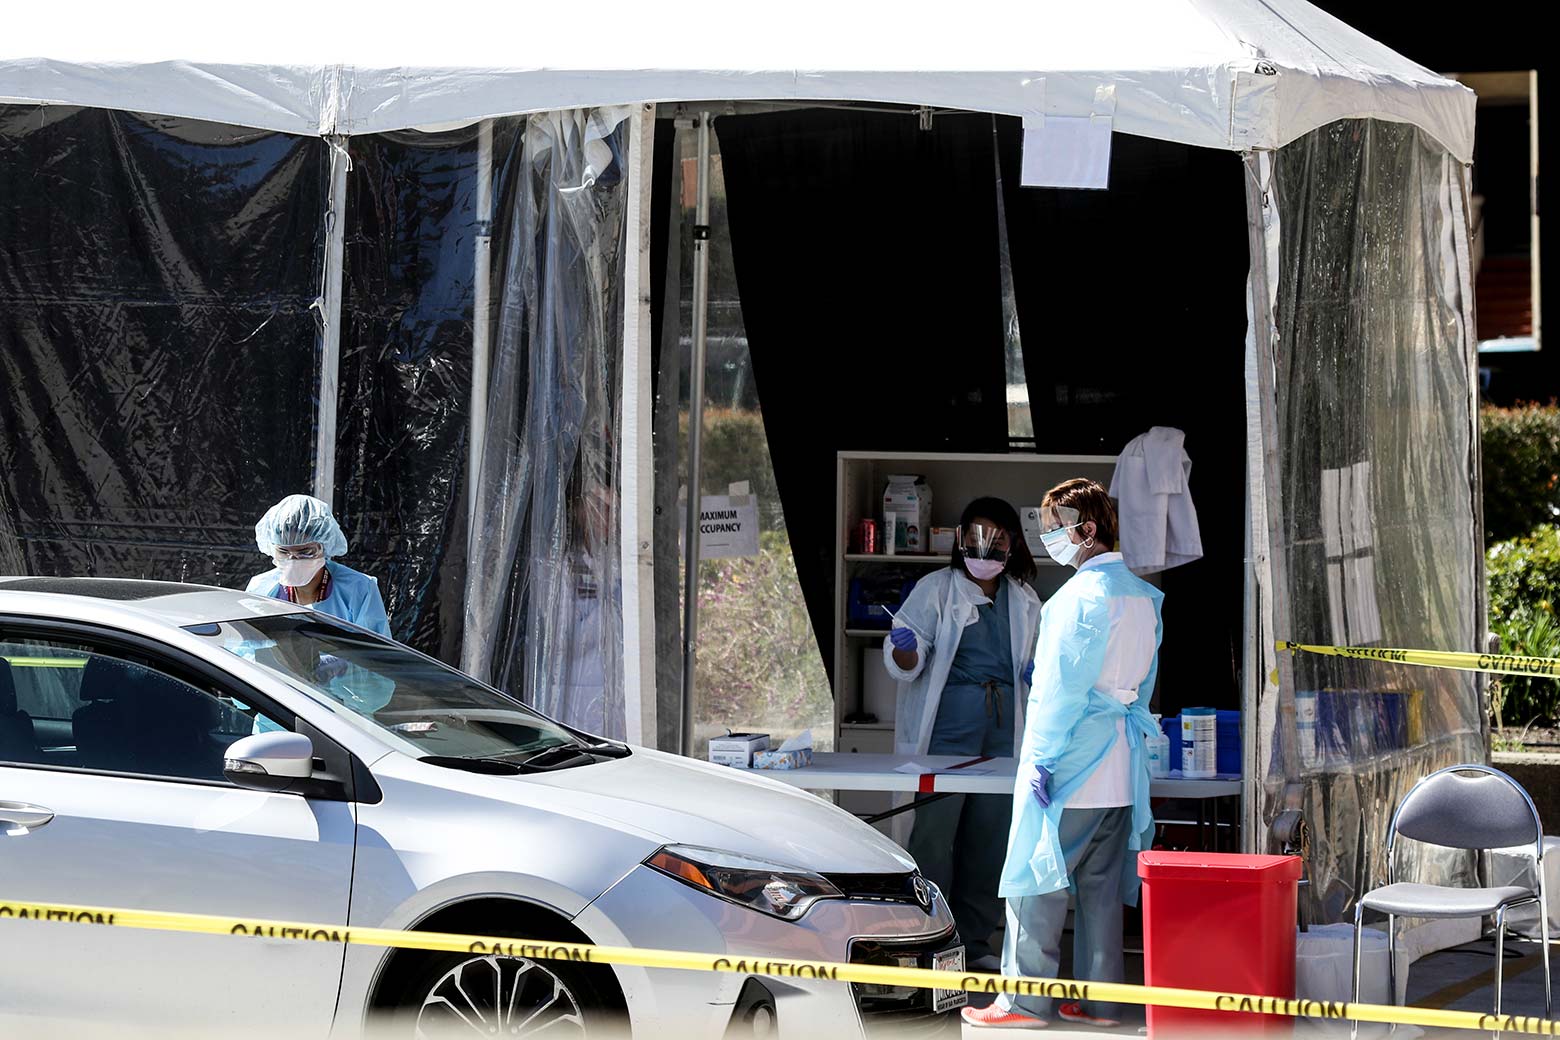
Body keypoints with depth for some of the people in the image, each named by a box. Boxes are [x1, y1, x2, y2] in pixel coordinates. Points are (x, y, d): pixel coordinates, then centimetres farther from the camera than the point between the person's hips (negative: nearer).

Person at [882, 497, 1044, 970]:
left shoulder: (1024, 600, 14)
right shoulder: (935, 589, 0)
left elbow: (1034, 661, 27)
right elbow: (906, 664, -4)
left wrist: (1036, 675, 5)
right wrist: (904, 649, -26)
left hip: (1002, 727, 5)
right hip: (948, 723, -5)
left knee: (989, 834, 7)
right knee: (935, 829, -8)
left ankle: (974, 939, 16)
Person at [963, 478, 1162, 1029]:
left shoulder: (1083, 592, -15)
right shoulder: (1142, 595, 12)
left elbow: (1063, 686, -17)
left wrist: (1040, 759, -14)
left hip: (1072, 760, -9)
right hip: (1121, 767, 9)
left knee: (1036, 880, -2)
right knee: (1102, 886, 11)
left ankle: (1024, 1001, 1)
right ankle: (1100, 999, 13)